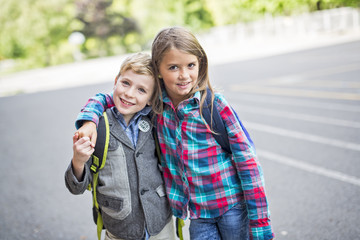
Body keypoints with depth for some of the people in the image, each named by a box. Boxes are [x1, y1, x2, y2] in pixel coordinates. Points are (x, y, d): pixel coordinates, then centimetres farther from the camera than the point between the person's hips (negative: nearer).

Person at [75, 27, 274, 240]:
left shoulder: (214, 103, -13)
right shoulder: (155, 103, -2)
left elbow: (247, 160, -11)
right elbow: (106, 99, 10)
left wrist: (260, 223, -12)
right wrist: (89, 120, -12)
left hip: (233, 206, -2)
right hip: (198, 214, 3)